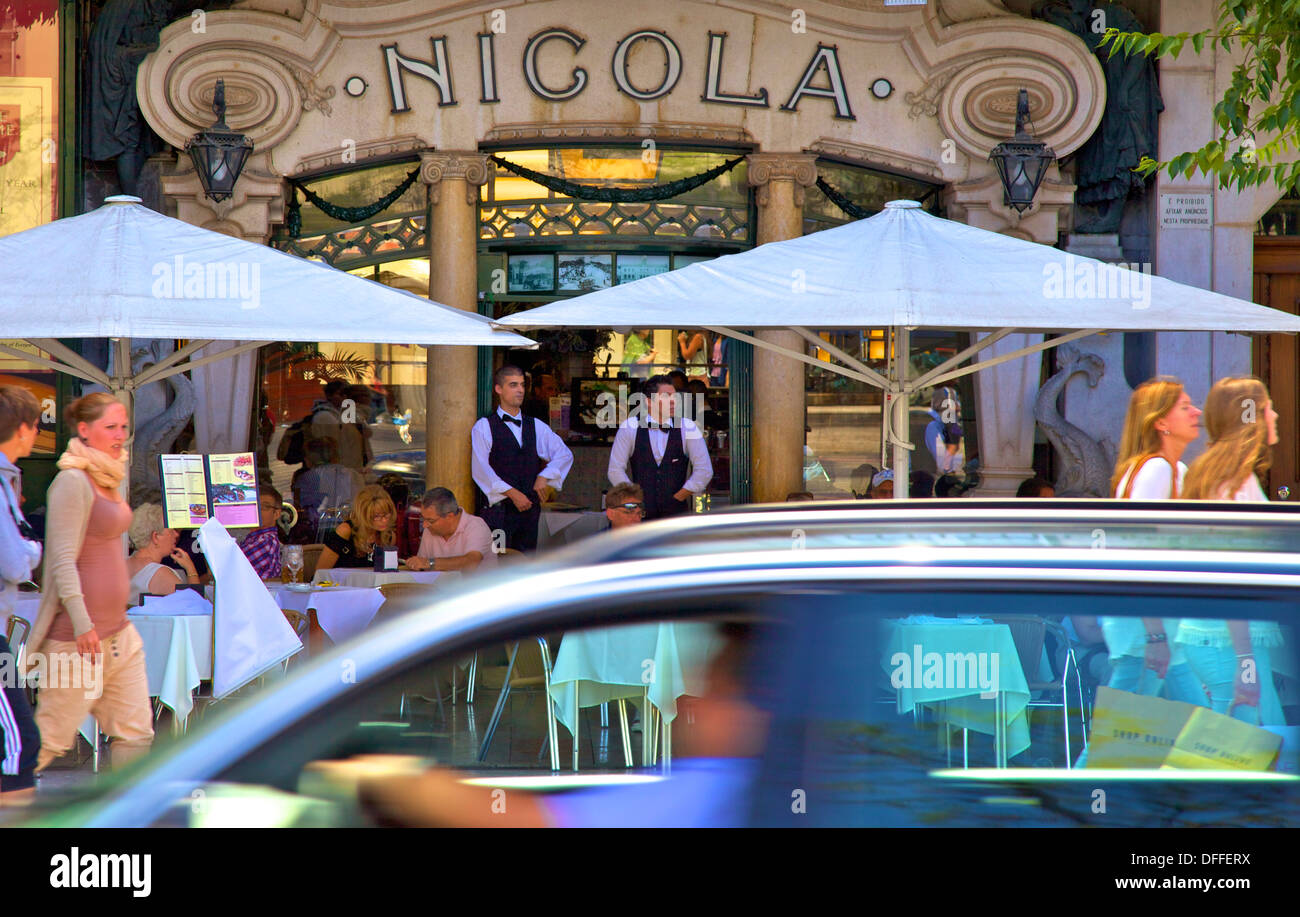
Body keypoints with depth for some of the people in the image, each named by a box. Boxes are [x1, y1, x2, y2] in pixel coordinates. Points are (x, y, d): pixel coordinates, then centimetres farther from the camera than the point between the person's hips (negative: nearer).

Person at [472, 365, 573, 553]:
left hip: (529, 508, 4)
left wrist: (544, 477, -5)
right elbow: (480, 469, -7)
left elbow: (564, 455, 13)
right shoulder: (484, 426, 2)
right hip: (497, 508, -4)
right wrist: (512, 493, -16)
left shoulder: (536, 427, 16)